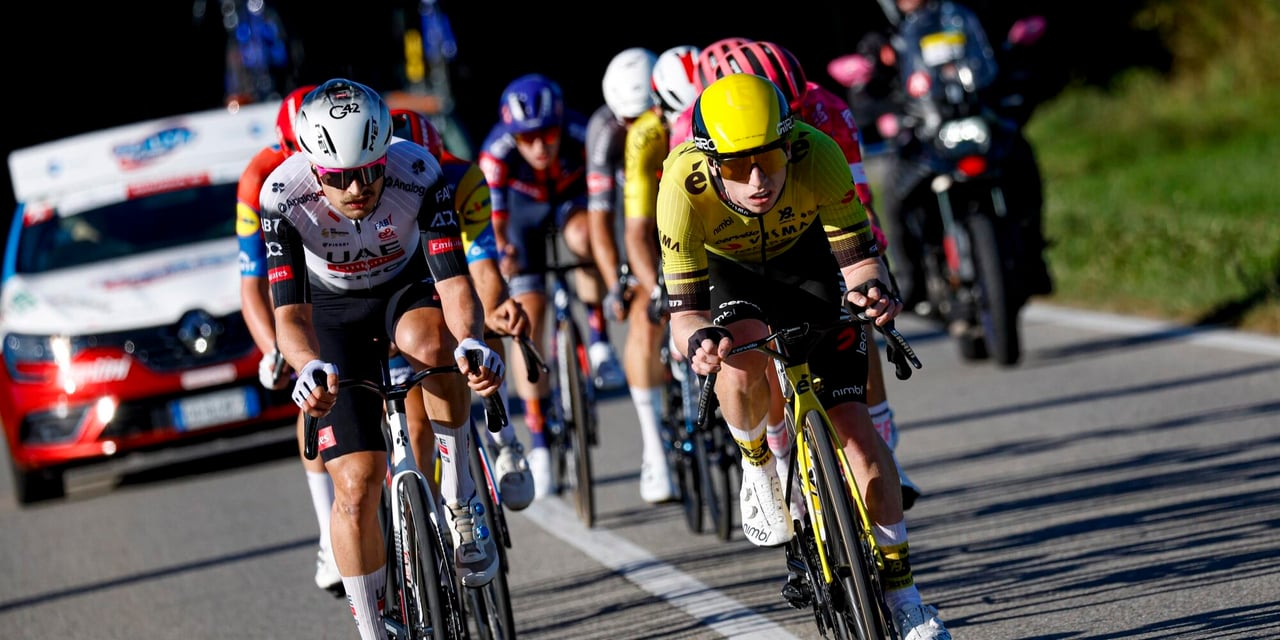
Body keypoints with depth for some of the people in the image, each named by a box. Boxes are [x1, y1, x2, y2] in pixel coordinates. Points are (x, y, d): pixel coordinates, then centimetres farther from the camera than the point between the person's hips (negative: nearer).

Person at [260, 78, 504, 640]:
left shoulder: (418, 174, -31)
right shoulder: (283, 196, -31)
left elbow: (454, 280, -35)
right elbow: (291, 313, -34)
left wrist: (471, 342, -56)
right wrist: (310, 366, -56)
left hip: (409, 286, 0)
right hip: (334, 311, 0)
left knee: (427, 341, -38)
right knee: (356, 484, -11)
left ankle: (460, 499, -18)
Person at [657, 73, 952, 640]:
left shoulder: (816, 154, -36)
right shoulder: (684, 187, -37)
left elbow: (857, 255, -27)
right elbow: (684, 311, -32)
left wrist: (873, 287, -50)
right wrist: (697, 337, -54)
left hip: (804, 258, 1)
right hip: (722, 269, 0)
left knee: (852, 420, -12)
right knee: (743, 351, -35)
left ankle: (901, 592, 3)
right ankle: (759, 467, -2)